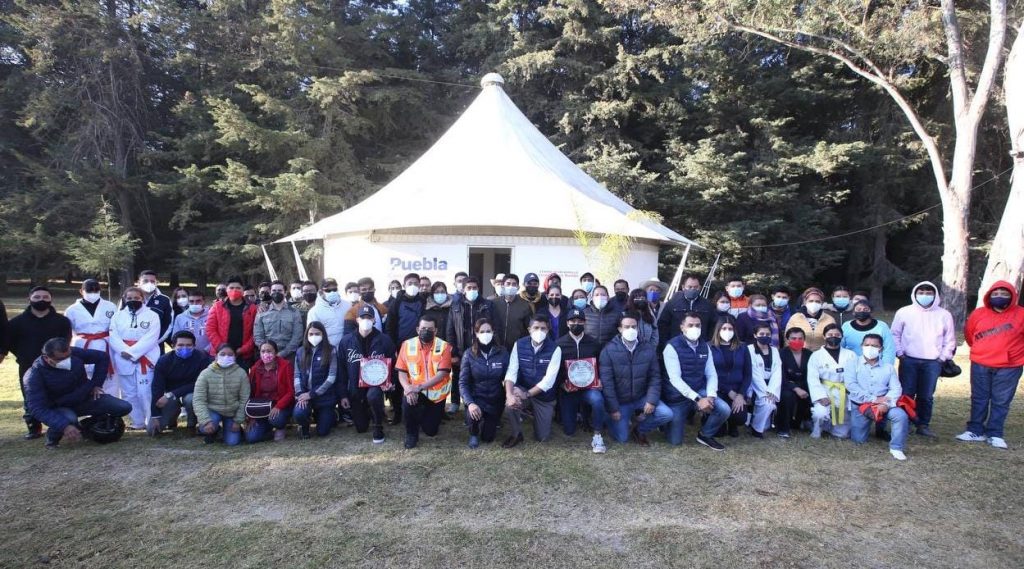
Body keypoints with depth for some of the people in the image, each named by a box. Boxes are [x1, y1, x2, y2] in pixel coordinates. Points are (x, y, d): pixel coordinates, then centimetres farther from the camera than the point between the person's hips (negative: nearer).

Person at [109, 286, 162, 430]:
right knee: (129, 394, 8)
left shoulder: (152, 315, 1)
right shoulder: (118, 316, 12)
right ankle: (138, 423, 18)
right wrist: (125, 351, -16)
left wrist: (133, 352, -17)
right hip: (124, 361, 4)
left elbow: (151, 338, -10)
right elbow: (113, 337, 1)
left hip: (145, 360, -4)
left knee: (146, 393, -9)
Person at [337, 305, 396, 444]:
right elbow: (341, 369, 1)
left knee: (373, 396, -39)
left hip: (376, 383, -2)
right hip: (355, 387, 2)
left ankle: (378, 428, -12)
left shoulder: (384, 340, -6)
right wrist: (343, 394, -2)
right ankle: (370, 413, 43)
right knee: (361, 428, 7)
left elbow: (392, 364, 2)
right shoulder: (346, 341, -3)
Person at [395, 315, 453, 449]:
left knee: (431, 431, 1)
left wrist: (420, 387, -30)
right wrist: (408, 389, -26)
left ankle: (432, 416, 40)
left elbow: (442, 374, -19)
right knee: (407, 402, -34)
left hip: (437, 394, 0)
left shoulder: (444, 346, -12)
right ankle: (411, 433, -4)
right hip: (415, 391, 0)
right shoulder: (407, 345, -6)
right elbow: (402, 372, -6)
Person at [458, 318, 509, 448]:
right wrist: (470, 403, -29)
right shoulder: (469, 354, -12)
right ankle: (473, 434, 3)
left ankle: (491, 421, 43)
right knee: (473, 413, -34)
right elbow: (463, 383, -13)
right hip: (476, 397, -1)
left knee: (488, 437, 5)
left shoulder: (502, 352, -9)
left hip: (495, 400, 1)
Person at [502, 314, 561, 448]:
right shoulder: (519, 345, -8)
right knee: (510, 402, -34)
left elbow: (549, 379, -21)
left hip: (544, 396, -1)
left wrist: (526, 394, -29)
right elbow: (511, 372, -14)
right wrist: (509, 394, -33)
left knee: (542, 437, 1)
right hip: (522, 389, 1)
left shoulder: (555, 349, -15)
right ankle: (516, 434, -5)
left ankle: (549, 413, 34)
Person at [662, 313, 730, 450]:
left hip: (699, 391, 4)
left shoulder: (704, 346, 2)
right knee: (675, 441, -4)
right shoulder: (672, 347, -16)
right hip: (678, 396, -4)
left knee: (724, 410, -22)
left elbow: (711, 374, 1)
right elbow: (675, 379, -22)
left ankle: (705, 435, 6)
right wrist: (697, 399, -28)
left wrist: (711, 395, -18)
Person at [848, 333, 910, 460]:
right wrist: (873, 399, -16)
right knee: (859, 439, -4)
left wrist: (886, 403, -21)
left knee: (901, 415, -28)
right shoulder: (854, 363, -1)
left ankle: (896, 448, -11)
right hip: (860, 405, -1)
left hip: (882, 405, 2)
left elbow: (896, 389, -1)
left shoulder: (888, 367, 8)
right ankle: (865, 423, 31)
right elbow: (850, 385, -12)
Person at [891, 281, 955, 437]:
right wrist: (900, 353, -3)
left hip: (933, 362, 1)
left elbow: (949, 339, 11)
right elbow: (895, 334, 5)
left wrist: (943, 358, 3)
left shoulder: (944, 315, 6)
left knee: (926, 396, 6)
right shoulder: (904, 312, 1)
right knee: (907, 394, 0)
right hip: (909, 361, -1)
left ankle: (924, 425, 17)